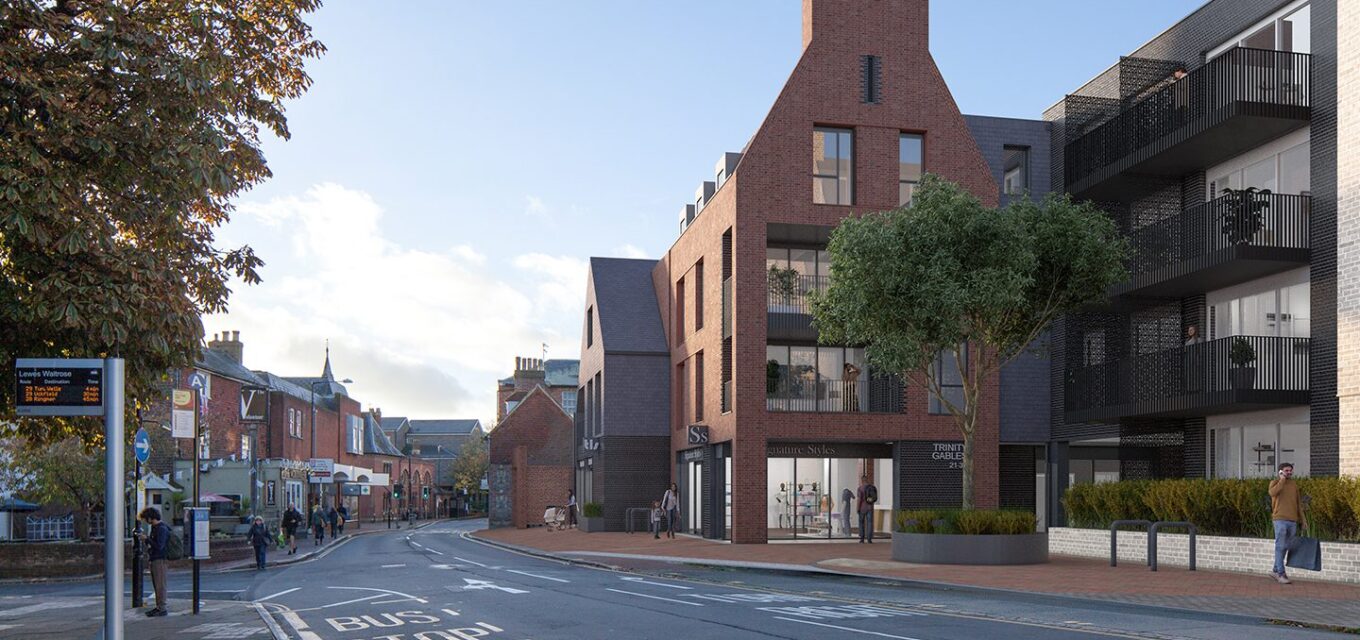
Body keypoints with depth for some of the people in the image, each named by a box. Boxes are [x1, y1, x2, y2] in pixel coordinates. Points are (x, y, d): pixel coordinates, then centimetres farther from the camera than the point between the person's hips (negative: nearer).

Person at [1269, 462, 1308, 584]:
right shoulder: (1275, 482, 3)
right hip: (1280, 519, -5)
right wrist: (1282, 479, -10)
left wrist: (1303, 519, 15)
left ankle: (1275, 571, 17)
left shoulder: (1294, 485, 17)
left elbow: (1298, 503, 21)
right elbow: (1273, 492, -20)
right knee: (1280, 547, -6)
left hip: (1293, 520, 5)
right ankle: (1281, 574, -7)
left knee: (1285, 547, 7)